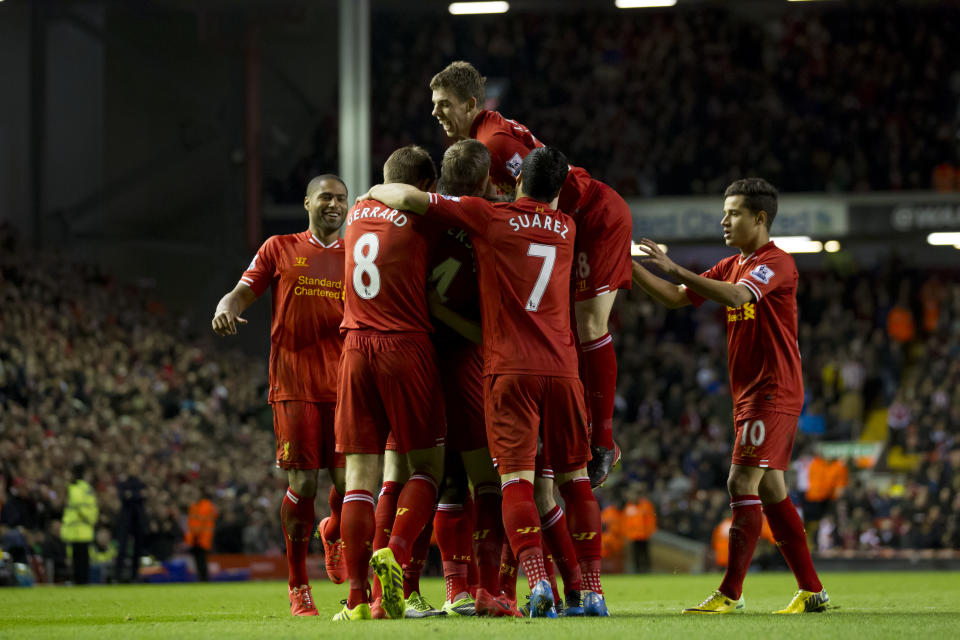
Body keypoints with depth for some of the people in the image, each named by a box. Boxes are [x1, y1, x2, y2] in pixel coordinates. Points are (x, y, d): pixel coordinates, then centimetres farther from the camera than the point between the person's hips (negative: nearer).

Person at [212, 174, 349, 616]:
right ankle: (297, 586, 6)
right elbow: (243, 292, 7)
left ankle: (334, 532, 30)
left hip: (343, 381, 2)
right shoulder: (280, 248, 11)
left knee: (347, 481, -6)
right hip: (294, 384, -2)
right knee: (302, 484, -6)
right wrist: (226, 308, -16)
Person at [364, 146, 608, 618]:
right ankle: (593, 590, 8)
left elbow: (409, 198, -2)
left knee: (516, 477, -7)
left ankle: (537, 580, -25)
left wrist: (374, 192, 18)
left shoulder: (490, 218, 2)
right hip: (562, 367, 3)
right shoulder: (566, 229, 14)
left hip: (509, 367, -3)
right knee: (574, 477, 11)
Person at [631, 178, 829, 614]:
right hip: (749, 394, 9)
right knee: (769, 490, 9)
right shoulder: (730, 266, 16)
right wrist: (632, 267, 3)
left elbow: (737, 296, -29)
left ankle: (730, 594, -14)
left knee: (743, 483, -14)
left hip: (773, 393, -9)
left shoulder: (777, 263, -11)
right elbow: (676, 298, 15)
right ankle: (812, 590, 13)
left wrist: (675, 269, -29)